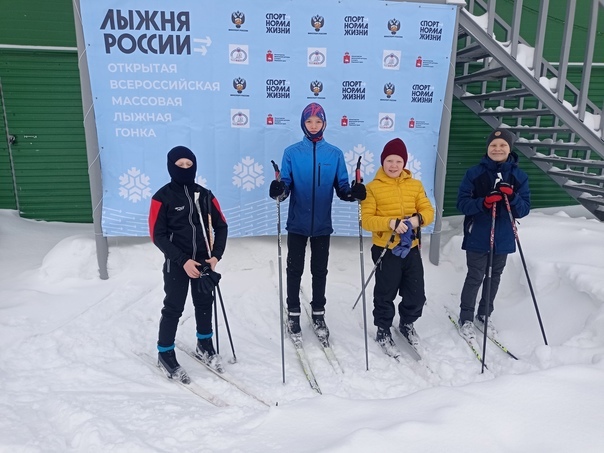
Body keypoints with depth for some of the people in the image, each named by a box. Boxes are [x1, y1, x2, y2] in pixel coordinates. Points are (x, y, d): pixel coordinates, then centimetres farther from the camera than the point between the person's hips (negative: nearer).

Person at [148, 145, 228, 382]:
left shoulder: (205, 195, 2)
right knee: (173, 308, 4)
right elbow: (158, 235, -12)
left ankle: (205, 345, 36)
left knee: (204, 304, 15)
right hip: (177, 263, -4)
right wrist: (183, 260, -18)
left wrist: (216, 255, -7)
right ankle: (165, 353, 22)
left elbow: (221, 226, 6)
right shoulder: (163, 197, -10)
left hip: (204, 260, 4)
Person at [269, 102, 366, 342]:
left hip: (322, 224, 1)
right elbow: (286, 184, -5)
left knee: (320, 271, 13)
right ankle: (293, 314, 26)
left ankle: (318, 315, 29)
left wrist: (354, 192, -21)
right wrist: (279, 190, -28)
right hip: (297, 223, -1)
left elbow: (341, 188, 1)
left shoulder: (335, 154, 0)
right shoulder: (291, 152, -3)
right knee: (295, 270, 10)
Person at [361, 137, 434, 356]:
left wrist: (417, 219, -19)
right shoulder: (373, 187, -5)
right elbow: (367, 220, -11)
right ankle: (383, 331, 30)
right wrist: (390, 223, -26)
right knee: (385, 295, 8)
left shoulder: (415, 185, 7)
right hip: (386, 250, -3)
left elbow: (428, 211, 3)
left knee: (417, 295, 12)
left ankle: (407, 323, 40)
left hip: (411, 248, 4)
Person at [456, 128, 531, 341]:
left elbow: (525, 209, 0)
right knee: (475, 278, -2)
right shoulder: (474, 173, -6)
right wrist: (483, 203, -27)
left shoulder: (519, 176, 2)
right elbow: (462, 203, -10)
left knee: (494, 278, 14)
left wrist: (512, 197, -21)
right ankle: (466, 319, 14)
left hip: (503, 238, 4)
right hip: (478, 237, -3)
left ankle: (484, 315, 32)